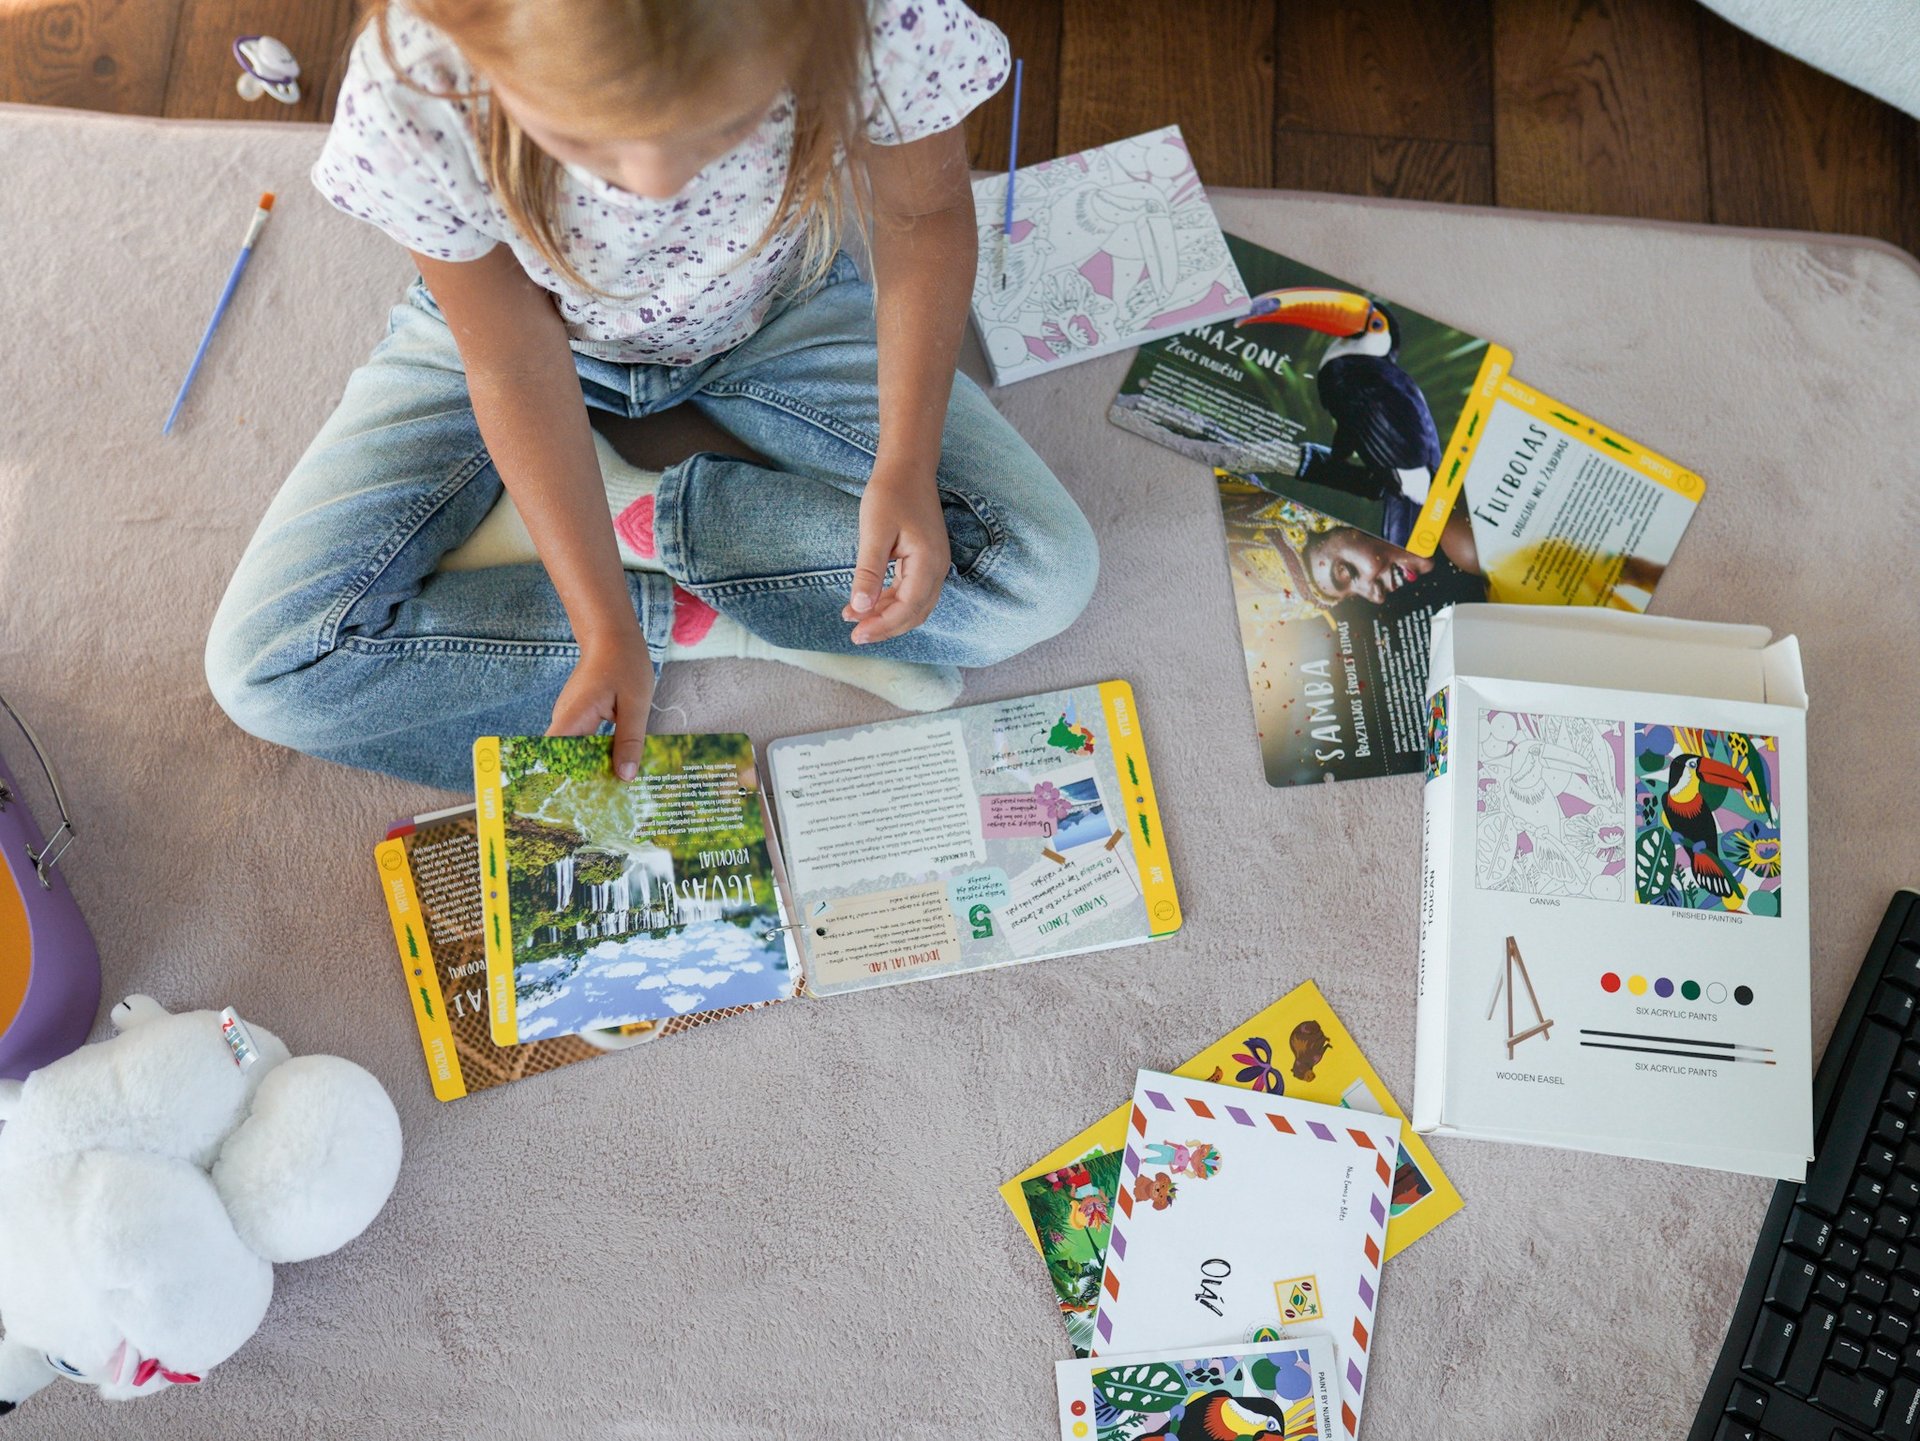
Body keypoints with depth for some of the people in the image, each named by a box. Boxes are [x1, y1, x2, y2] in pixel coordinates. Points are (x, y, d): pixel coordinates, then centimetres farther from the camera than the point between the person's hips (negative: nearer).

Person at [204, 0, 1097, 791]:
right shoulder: (412, 95, -37)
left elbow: (921, 214, -14)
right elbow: (514, 364, -21)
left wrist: (906, 467, -24)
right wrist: (608, 628, -22)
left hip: (770, 313, 1)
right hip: (530, 326, 0)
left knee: (1043, 576, -16)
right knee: (262, 670, -15)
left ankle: (653, 520, -3)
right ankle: (682, 617, -5)